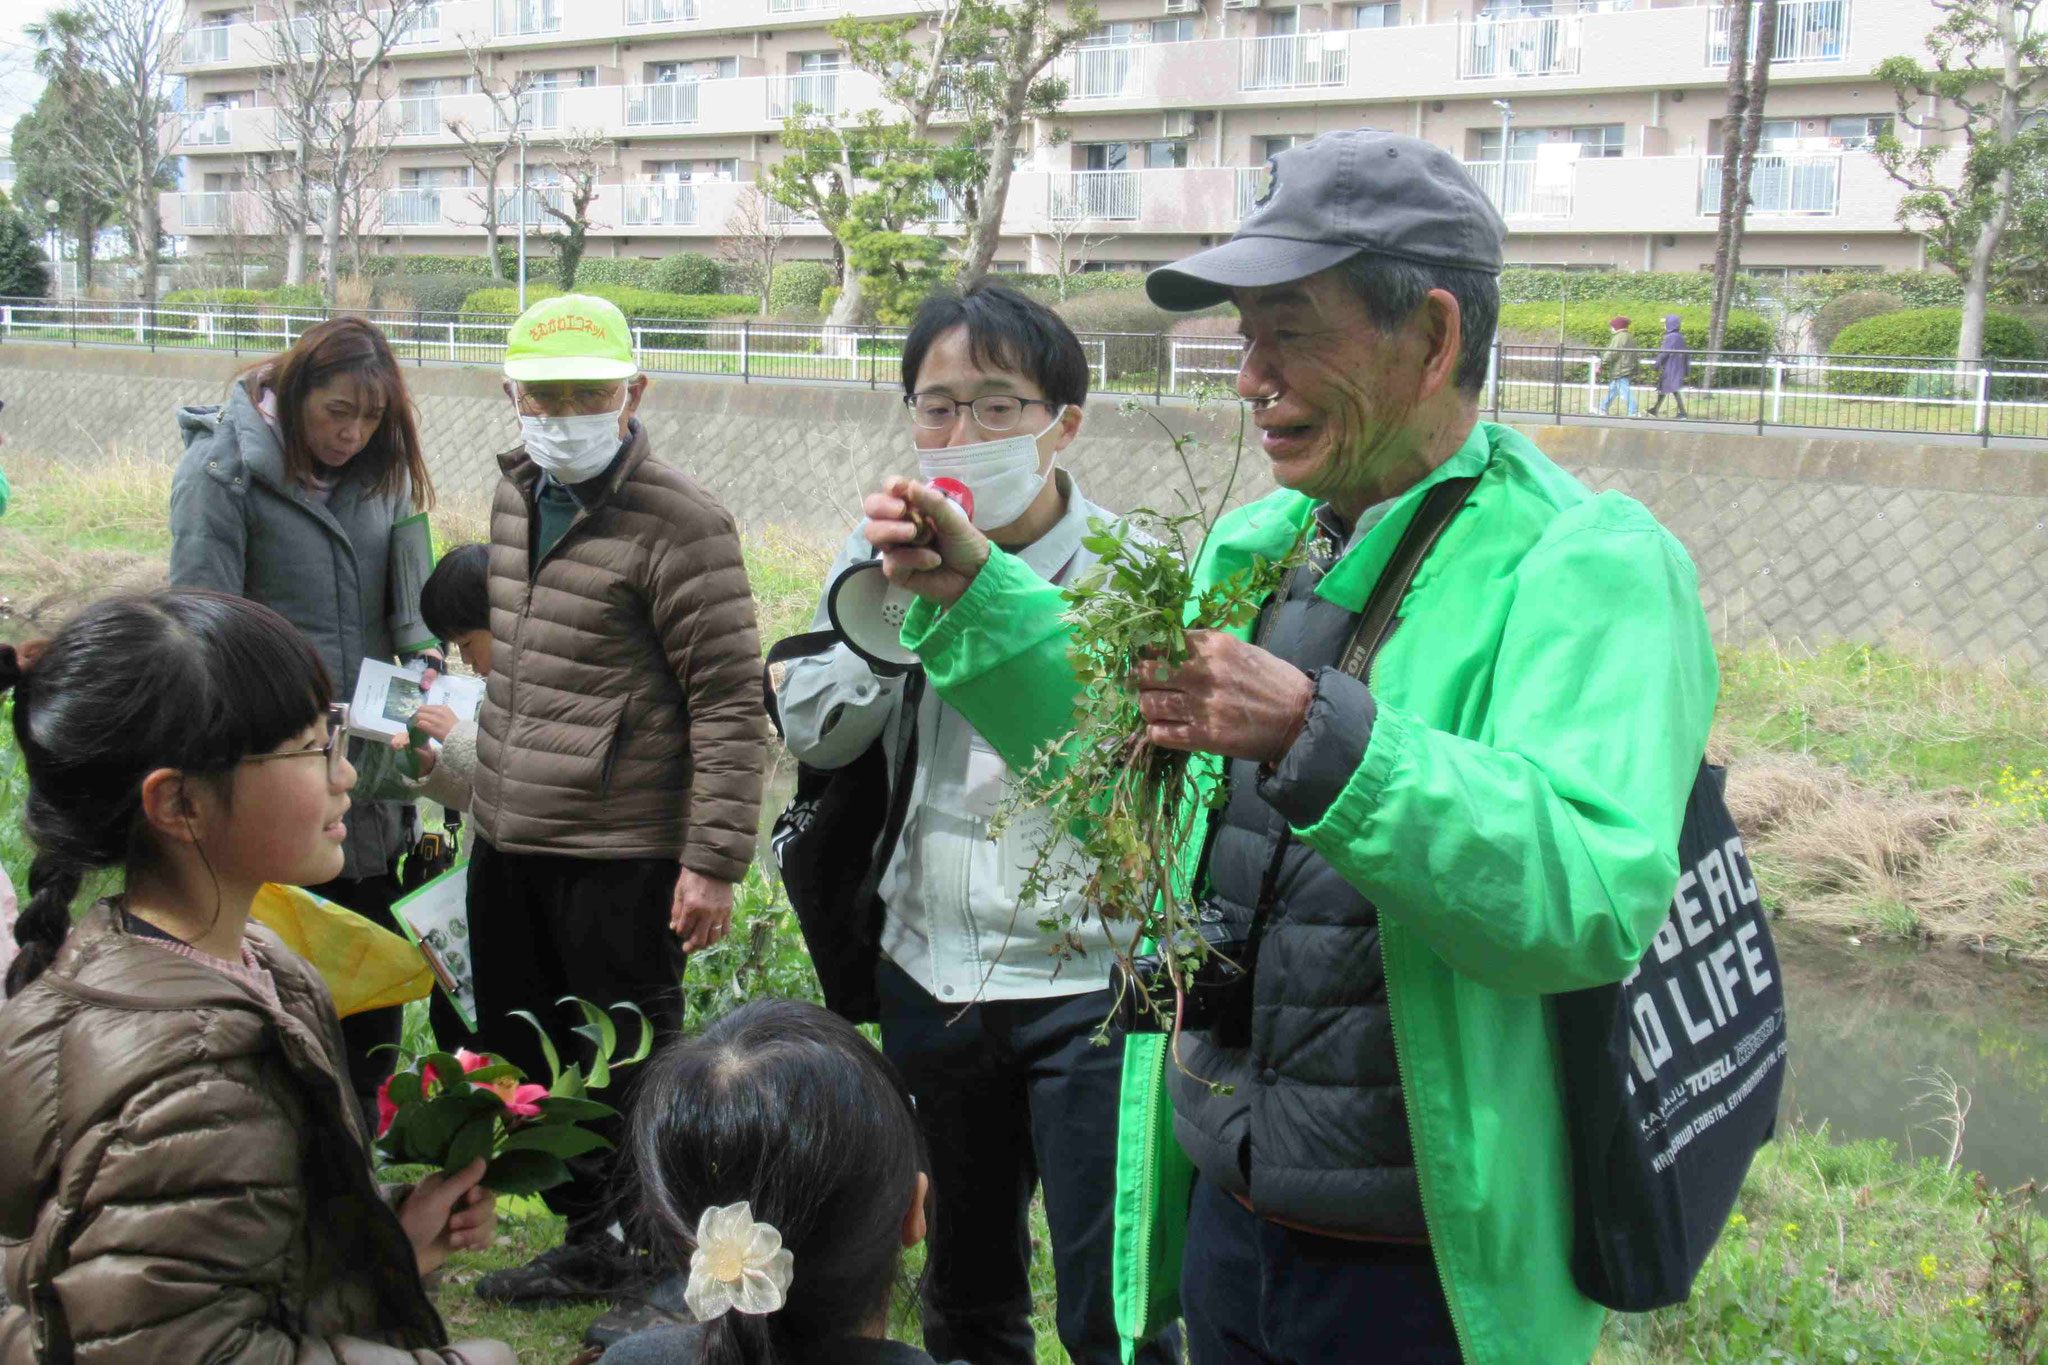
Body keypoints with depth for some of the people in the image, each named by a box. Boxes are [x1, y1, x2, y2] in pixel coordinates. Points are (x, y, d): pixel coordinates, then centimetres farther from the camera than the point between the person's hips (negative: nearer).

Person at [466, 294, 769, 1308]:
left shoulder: (679, 523, -17)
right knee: (523, 1059, 19)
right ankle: (591, 1242, 37)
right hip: (505, 844, 8)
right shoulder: (517, 494, 9)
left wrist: (714, 861, -20)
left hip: (618, 858, -8)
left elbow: (731, 703, -17)